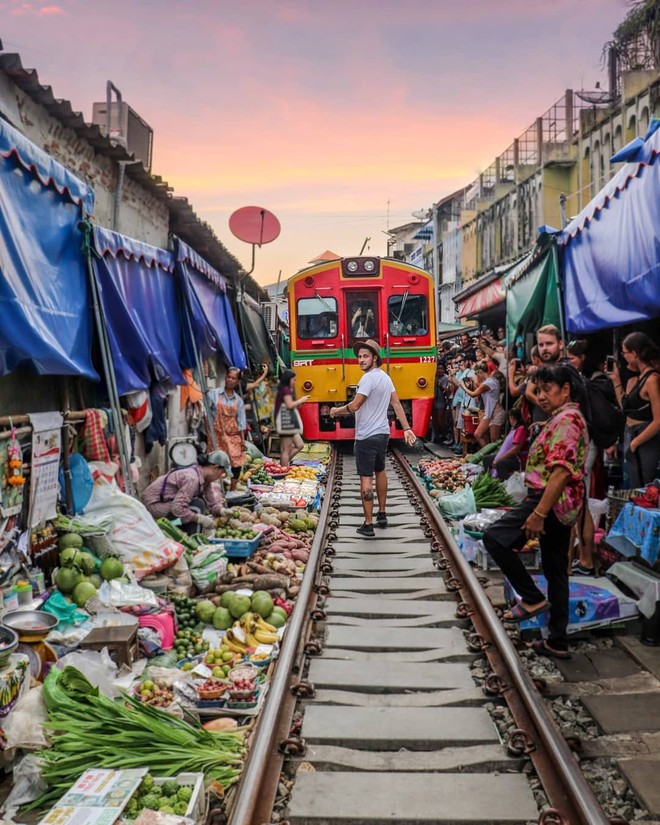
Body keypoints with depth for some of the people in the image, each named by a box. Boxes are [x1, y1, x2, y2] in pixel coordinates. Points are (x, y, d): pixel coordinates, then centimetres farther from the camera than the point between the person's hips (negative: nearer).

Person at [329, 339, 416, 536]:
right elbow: (397, 404, 9)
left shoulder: (368, 378, -18)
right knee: (380, 471, 23)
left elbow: (354, 406, -21)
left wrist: (336, 411, -4)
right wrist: (406, 428, 8)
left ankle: (368, 524, -3)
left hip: (366, 437, -9)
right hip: (383, 433, 9)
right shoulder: (385, 377, 10)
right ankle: (382, 514, 34)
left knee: (366, 478, -5)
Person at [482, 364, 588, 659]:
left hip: (551, 502, -11)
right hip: (564, 506, 11)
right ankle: (558, 642, 20)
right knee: (556, 570, 13)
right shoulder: (563, 419, 17)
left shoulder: (566, 419, -15)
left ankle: (532, 598, -2)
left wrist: (539, 513, -26)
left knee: (494, 537, -10)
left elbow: (561, 470, -24)